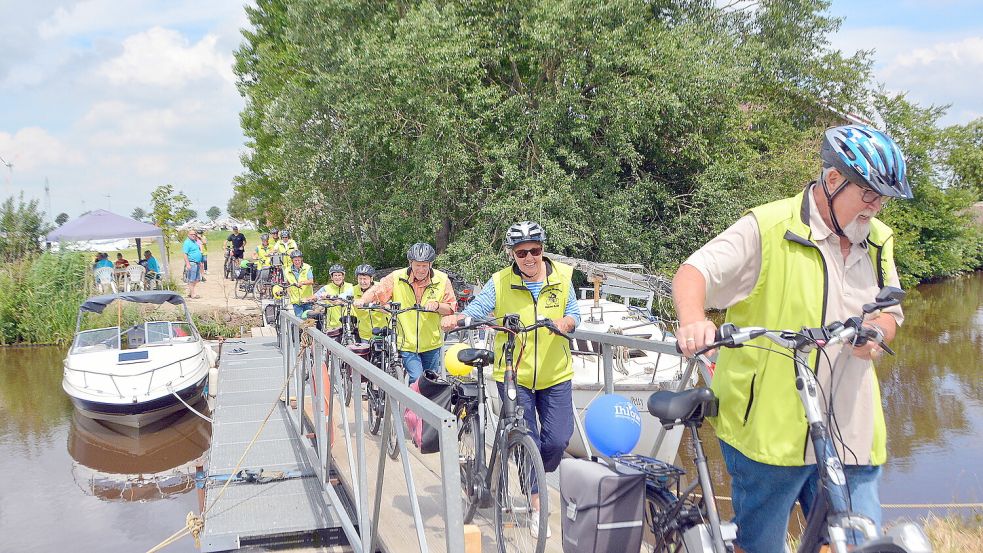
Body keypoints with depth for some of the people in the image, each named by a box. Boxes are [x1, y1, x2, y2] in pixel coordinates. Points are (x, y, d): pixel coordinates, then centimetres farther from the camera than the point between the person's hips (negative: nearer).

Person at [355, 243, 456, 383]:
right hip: (407, 344, -2)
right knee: (417, 380, -17)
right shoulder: (397, 278, -7)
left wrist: (437, 305, -21)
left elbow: (451, 308, -1)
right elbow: (376, 291, -4)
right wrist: (362, 301, -24)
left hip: (431, 345, 2)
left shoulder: (442, 280, -3)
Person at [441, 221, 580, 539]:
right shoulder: (500, 282, -6)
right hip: (514, 375, -2)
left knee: (557, 441, -3)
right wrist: (455, 318, -36)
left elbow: (574, 313, 2)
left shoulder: (562, 276, 0)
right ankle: (537, 507, 15)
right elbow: (478, 308, -16)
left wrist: (566, 322, -21)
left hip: (555, 374, 2)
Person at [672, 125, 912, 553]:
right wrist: (694, 320, -36)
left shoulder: (877, 240, 13)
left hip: (850, 436, 5)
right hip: (770, 428, -5)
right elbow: (694, 273, -14)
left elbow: (890, 314, 15)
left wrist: (875, 332, -10)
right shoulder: (768, 228, -8)